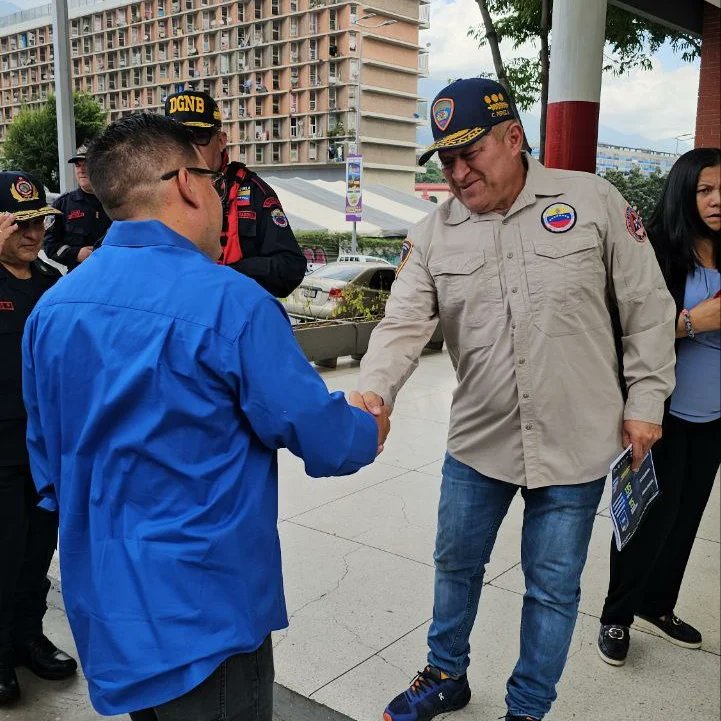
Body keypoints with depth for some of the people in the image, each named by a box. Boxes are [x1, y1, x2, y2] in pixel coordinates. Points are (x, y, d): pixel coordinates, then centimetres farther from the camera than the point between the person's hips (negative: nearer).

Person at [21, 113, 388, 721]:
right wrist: (369, 431, 7)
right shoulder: (230, 302, -23)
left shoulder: (50, 307, -1)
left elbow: (48, 465, 10)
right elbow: (321, 438, -16)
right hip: (202, 615, -6)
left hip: (101, 607, 7)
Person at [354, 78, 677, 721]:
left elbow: (647, 306, -1)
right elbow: (404, 323, -8)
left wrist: (646, 401, -2)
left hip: (577, 445, -2)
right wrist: (375, 391, -27)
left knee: (553, 587, 11)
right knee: (457, 564, 18)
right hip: (478, 443, 3)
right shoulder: (433, 235, -1)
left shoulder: (594, 201, -7)